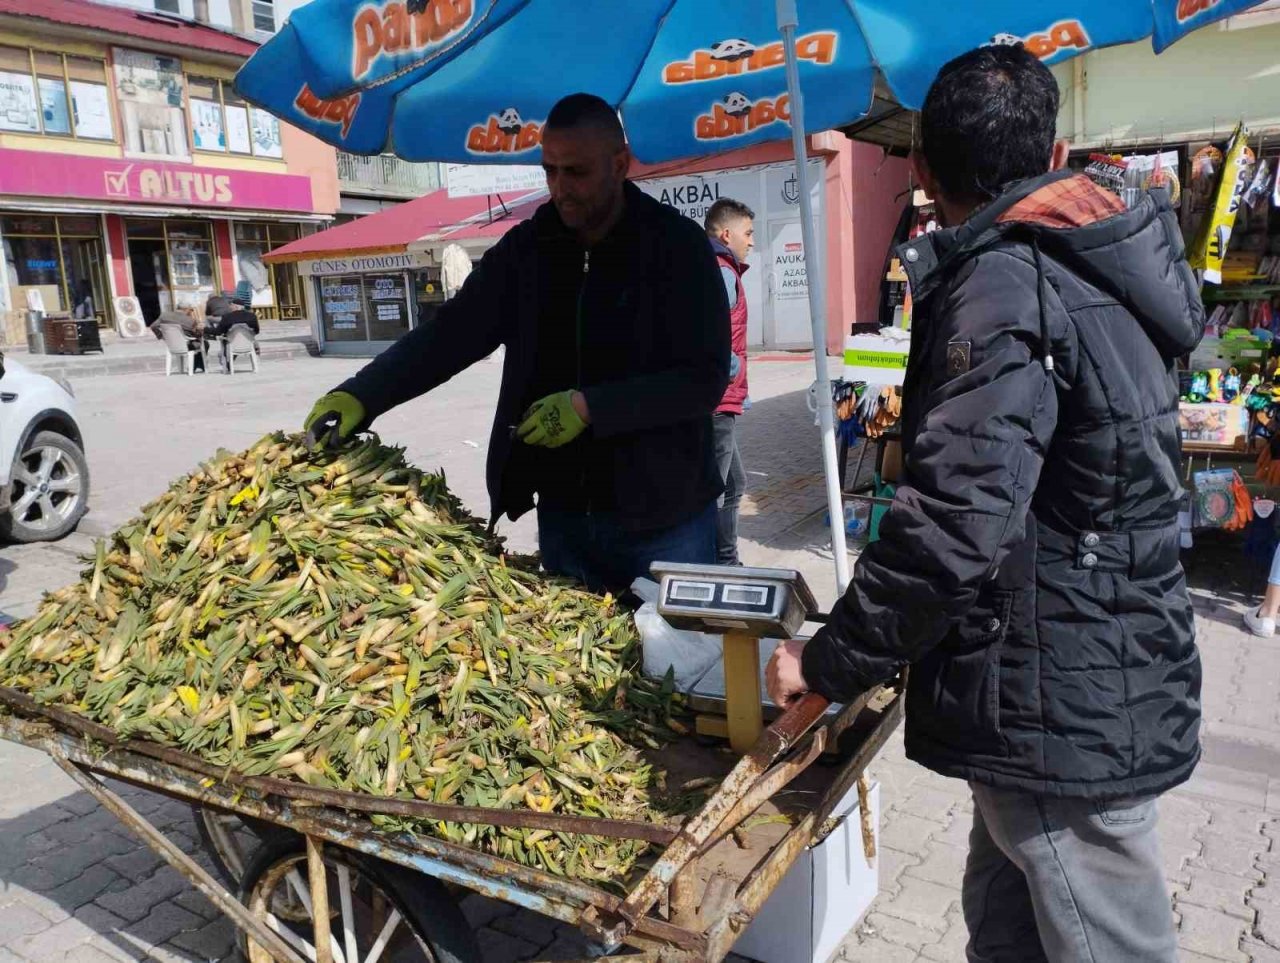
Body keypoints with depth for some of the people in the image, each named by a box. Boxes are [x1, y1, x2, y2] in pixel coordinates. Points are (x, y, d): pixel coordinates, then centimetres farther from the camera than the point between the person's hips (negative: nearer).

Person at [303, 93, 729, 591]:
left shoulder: (678, 246, -8)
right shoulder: (526, 248, 4)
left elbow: (706, 377, -14)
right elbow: (450, 332, 2)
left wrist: (589, 406, -22)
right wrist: (360, 395, -12)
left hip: (664, 517, -3)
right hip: (563, 512, 4)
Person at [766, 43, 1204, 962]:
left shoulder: (1007, 287, -21)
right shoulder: (1098, 269, 8)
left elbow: (953, 524, -29)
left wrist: (829, 663, -18)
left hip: (1060, 708, -9)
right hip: (1117, 680, 9)